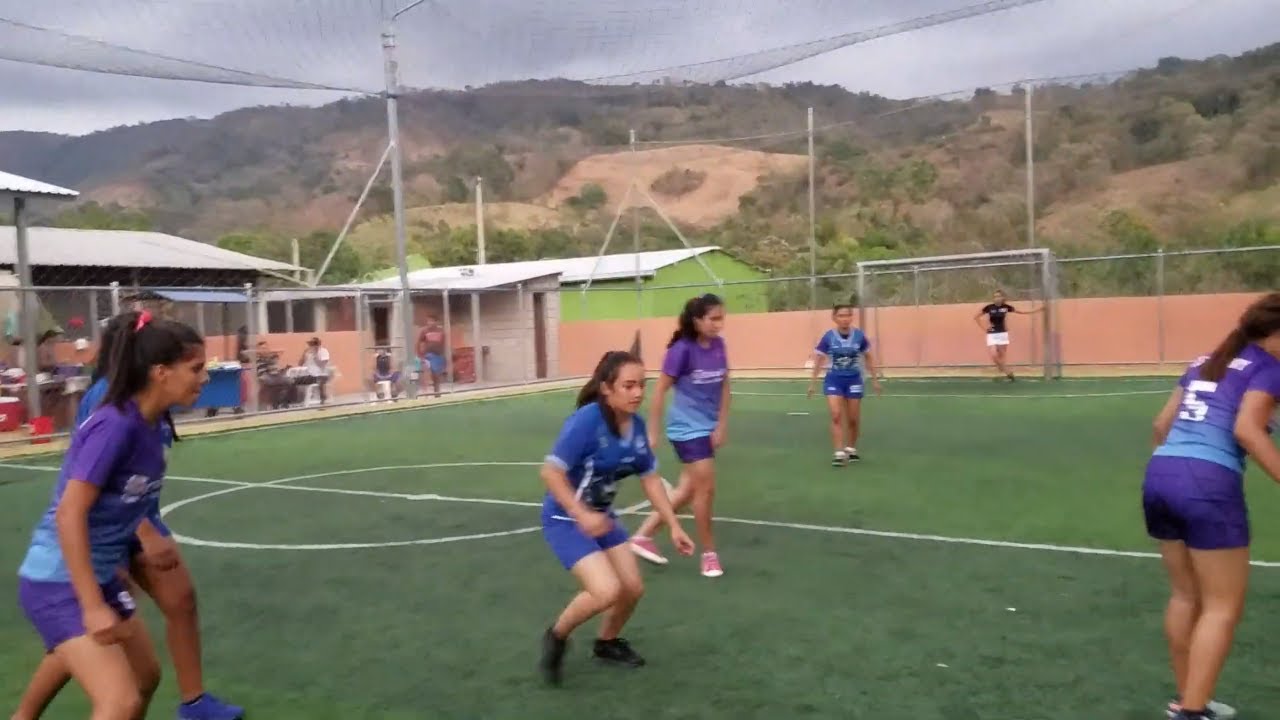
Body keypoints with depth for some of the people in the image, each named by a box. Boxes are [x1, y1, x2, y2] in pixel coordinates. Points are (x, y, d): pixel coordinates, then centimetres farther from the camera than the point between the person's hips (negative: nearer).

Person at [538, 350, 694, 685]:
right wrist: (582, 515, -35)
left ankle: (606, 643, 39)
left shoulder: (636, 425, -6)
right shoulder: (587, 420, -27)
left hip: (602, 516, 7)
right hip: (565, 519, -7)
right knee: (606, 591, -21)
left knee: (632, 589, 9)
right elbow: (550, 472, -27)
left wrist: (674, 526, 2)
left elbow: (651, 479, 5)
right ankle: (556, 637, 8)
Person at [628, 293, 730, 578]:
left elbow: (724, 386, 7)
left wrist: (722, 425, 0)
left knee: (687, 490, 12)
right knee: (706, 488, -5)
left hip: (708, 427, 7)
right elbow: (660, 391, -11)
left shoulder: (718, 345, 0)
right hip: (688, 428, -7)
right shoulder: (682, 349, -17)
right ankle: (709, 554, 13)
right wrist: (653, 432, -9)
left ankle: (643, 535, 26)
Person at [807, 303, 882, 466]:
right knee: (836, 416, -13)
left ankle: (851, 449, 31)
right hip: (834, 380, -1)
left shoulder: (859, 335, -9)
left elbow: (868, 358, 5)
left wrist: (875, 379, 9)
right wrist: (813, 382, -1)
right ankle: (839, 453, -8)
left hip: (853, 380, 1)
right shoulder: (828, 337, -11)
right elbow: (818, 360, -2)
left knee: (853, 419, 9)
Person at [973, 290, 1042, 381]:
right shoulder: (989, 307, -9)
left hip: (1003, 334, 1)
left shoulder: (1006, 307, -4)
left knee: (1002, 357, 6)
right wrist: (984, 328, -7)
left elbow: (1021, 312, 9)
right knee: (994, 356, -13)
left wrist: (1037, 310, 8)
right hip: (992, 335, -1)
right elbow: (976, 317, -1)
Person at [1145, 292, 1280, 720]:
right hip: (1209, 485, -7)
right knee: (1223, 606, 3)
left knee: (1186, 597, 19)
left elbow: (1162, 424, 21)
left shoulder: (1206, 363, 21)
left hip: (1159, 474, 7)